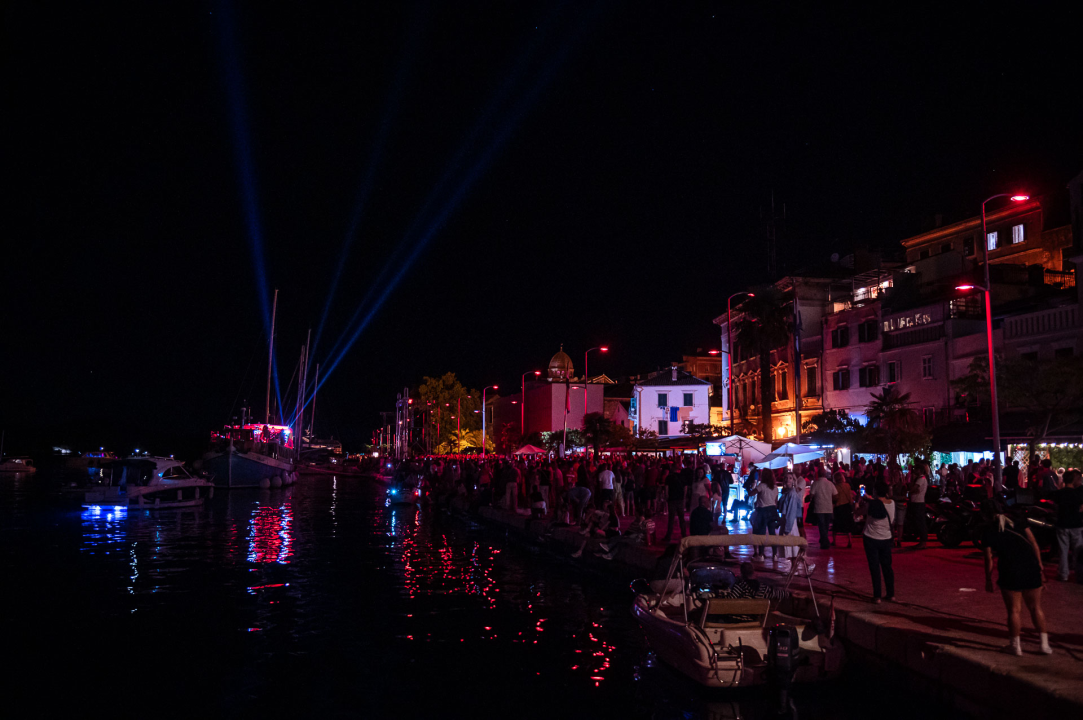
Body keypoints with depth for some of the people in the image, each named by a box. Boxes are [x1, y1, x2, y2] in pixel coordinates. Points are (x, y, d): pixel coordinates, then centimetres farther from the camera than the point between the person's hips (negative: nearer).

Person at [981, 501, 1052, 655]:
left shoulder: (988, 532, 0)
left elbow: (989, 559, 1)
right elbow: (1034, 545, 4)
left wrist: (988, 580, 11)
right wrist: (1040, 568, 8)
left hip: (1009, 571, -3)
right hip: (1031, 567, 3)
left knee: (1014, 610, 8)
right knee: (1036, 608, 16)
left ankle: (1015, 645, 17)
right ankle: (1044, 644, 21)